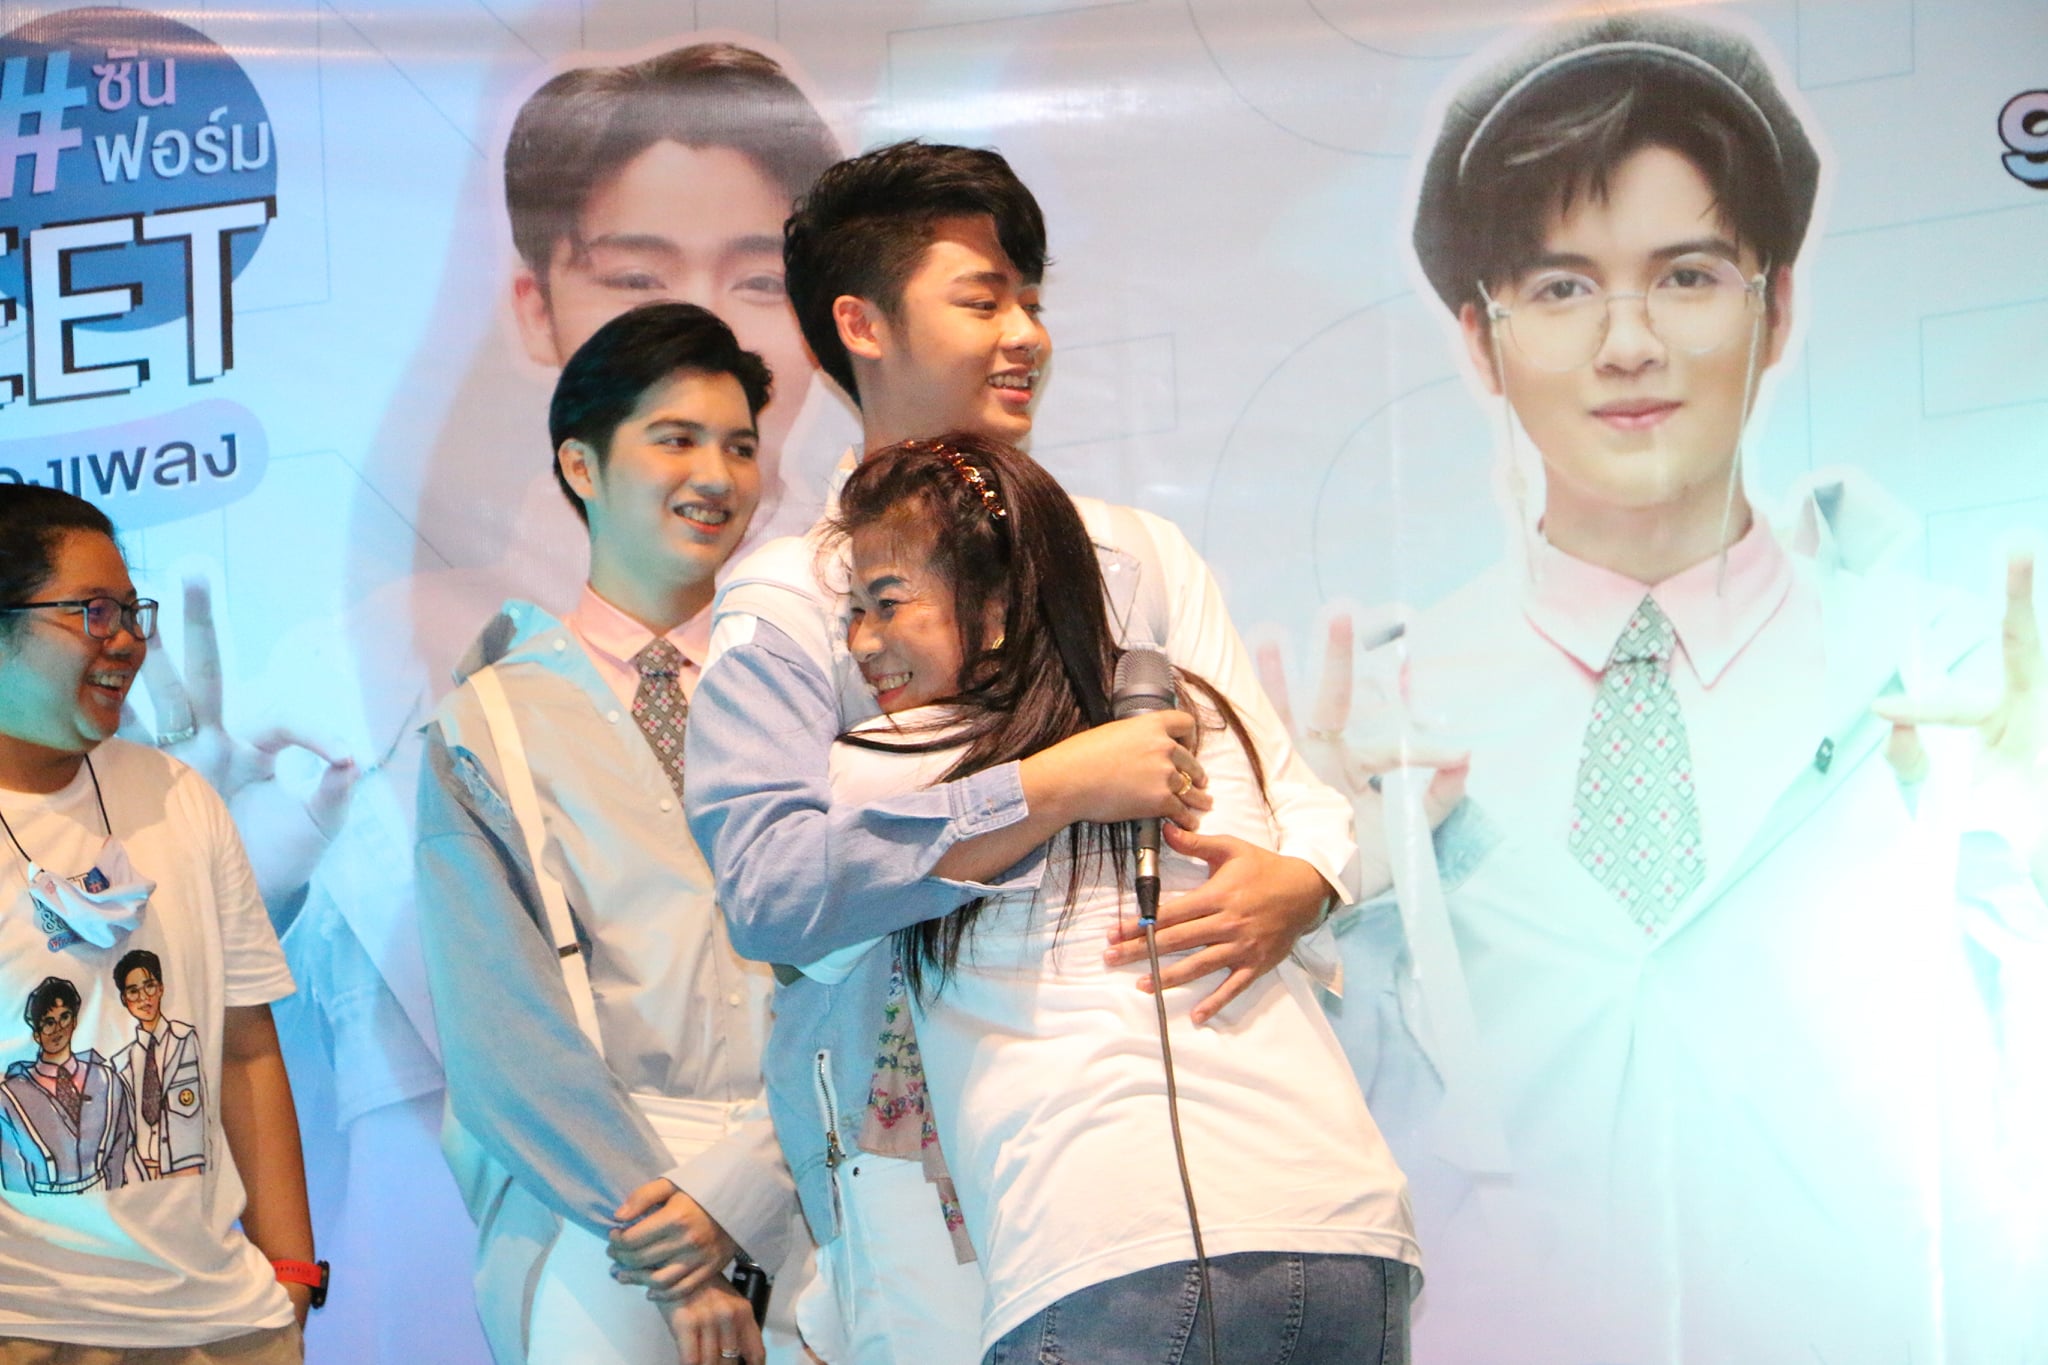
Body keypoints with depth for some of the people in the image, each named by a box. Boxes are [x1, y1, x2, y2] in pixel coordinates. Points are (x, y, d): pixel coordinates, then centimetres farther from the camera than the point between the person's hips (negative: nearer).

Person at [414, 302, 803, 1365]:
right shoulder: (489, 730, 7)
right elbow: (502, 1018, -1)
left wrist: (735, 1191, -11)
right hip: (592, 1189, -1)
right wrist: (680, 1260, -10)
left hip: (799, 1189, 2)